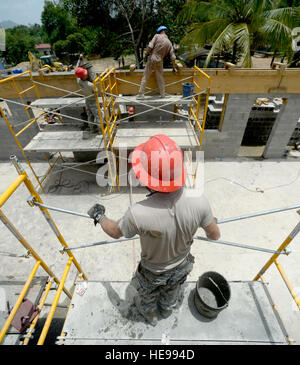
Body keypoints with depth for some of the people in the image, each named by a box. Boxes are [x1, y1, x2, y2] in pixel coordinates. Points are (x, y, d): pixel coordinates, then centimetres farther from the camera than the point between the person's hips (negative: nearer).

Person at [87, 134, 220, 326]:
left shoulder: (138, 214, -45)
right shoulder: (199, 201, -36)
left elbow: (115, 231, -20)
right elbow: (215, 235, -15)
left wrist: (99, 216, 1)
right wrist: (209, 219, 9)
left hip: (153, 270, -2)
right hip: (181, 264, 3)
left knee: (147, 295, 34)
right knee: (171, 295, 37)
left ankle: (151, 316, 67)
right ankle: (166, 311, 70)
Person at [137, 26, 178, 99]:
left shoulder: (157, 36, -3)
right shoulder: (169, 43, 7)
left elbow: (150, 46, -14)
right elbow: (172, 57, 6)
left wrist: (146, 55, -4)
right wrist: (174, 67, 14)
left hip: (152, 59, -3)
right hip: (160, 61, 3)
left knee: (145, 77, 2)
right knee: (160, 78, 15)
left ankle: (141, 94, 0)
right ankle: (162, 94, 19)